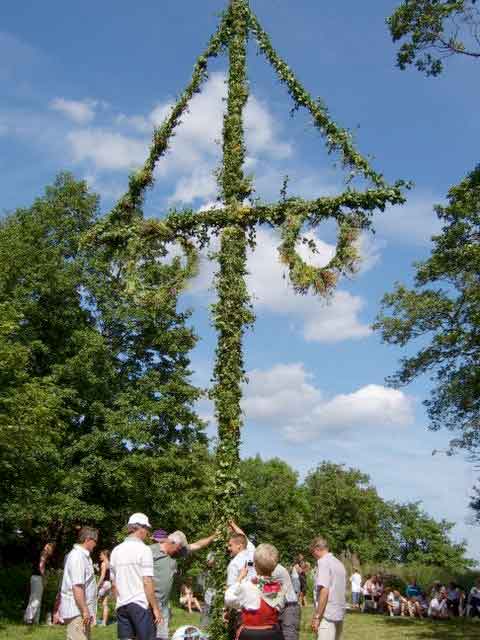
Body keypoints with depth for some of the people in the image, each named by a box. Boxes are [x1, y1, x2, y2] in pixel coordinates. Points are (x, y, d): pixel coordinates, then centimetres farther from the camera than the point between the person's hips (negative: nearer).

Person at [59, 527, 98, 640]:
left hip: (80, 610, 10)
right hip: (77, 611, -10)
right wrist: (85, 610, -23)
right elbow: (77, 586, -24)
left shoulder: (83, 555, 15)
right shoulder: (78, 557, -17)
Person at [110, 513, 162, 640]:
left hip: (121, 605, 6)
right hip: (140, 604, -6)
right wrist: (156, 608, -8)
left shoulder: (116, 550, 9)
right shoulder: (144, 549, -10)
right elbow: (147, 583, -14)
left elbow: (114, 583, 14)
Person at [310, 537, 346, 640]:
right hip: (339, 613, 9)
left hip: (328, 615, -9)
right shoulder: (339, 563, 15)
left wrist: (317, 616, -16)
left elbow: (324, 591, -19)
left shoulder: (323, 562, -10)